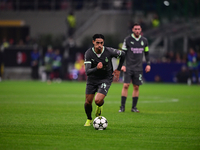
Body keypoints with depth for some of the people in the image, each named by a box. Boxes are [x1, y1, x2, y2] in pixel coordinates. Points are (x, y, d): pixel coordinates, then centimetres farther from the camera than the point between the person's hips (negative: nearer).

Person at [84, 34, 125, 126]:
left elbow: (122, 54, 2)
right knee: (88, 102, 1)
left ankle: (100, 106, 20)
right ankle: (89, 119, 32)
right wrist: (97, 68, -46)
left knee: (98, 100, -20)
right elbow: (87, 72, -26)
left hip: (106, 79, -2)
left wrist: (118, 69, 7)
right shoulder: (88, 53, -19)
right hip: (92, 79, 2)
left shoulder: (109, 51, -19)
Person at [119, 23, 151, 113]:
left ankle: (134, 107, 11)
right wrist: (122, 65, -9)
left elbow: (146, 53, 18)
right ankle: (122, 107, -6)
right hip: (128, 67, -3)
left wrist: (148, 64, 7)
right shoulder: (128, 40, -2)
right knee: (125, 85, -10)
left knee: (136, 87, 3)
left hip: (138, 68, 3)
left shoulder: (144, 40, 8)